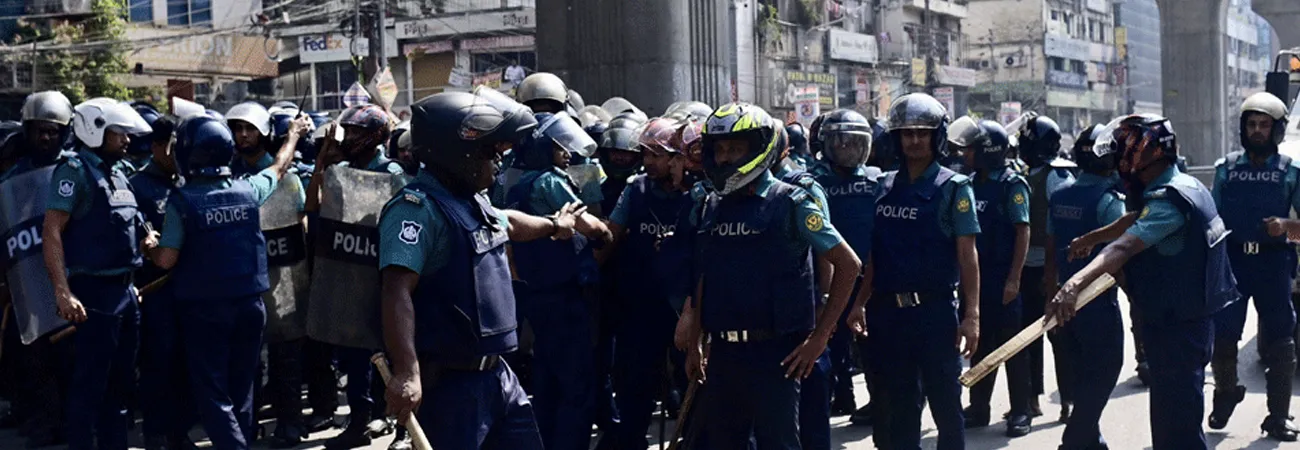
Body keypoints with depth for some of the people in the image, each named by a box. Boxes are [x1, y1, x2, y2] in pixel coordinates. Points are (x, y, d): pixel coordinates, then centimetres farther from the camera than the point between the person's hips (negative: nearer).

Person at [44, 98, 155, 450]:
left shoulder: (118, 174, 15)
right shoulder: (75, 171, -10)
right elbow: (52, 233, -17)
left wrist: (144, 239, 4)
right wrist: (63, 292, -25)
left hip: (125, 289, 9)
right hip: (94, 291, -9)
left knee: (120, 381, 15)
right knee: (90, 382, -4)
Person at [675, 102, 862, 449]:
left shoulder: (790, 205, -8)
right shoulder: (708, 209, 9)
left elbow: (848, 265, -7)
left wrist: (819, 337, -10)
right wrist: (694, 345, 15)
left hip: (775, 353, -5)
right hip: (723, 352, 6)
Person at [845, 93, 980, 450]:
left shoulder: (953, 187, -3)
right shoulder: (885, 186, 10)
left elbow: (967, 255, -7)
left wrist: (971, 314, -13)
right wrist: (860, 303, 7)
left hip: (935, 310, -4)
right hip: (889, 310, 4)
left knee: (945, 403, 4)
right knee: (900, 404, 14)